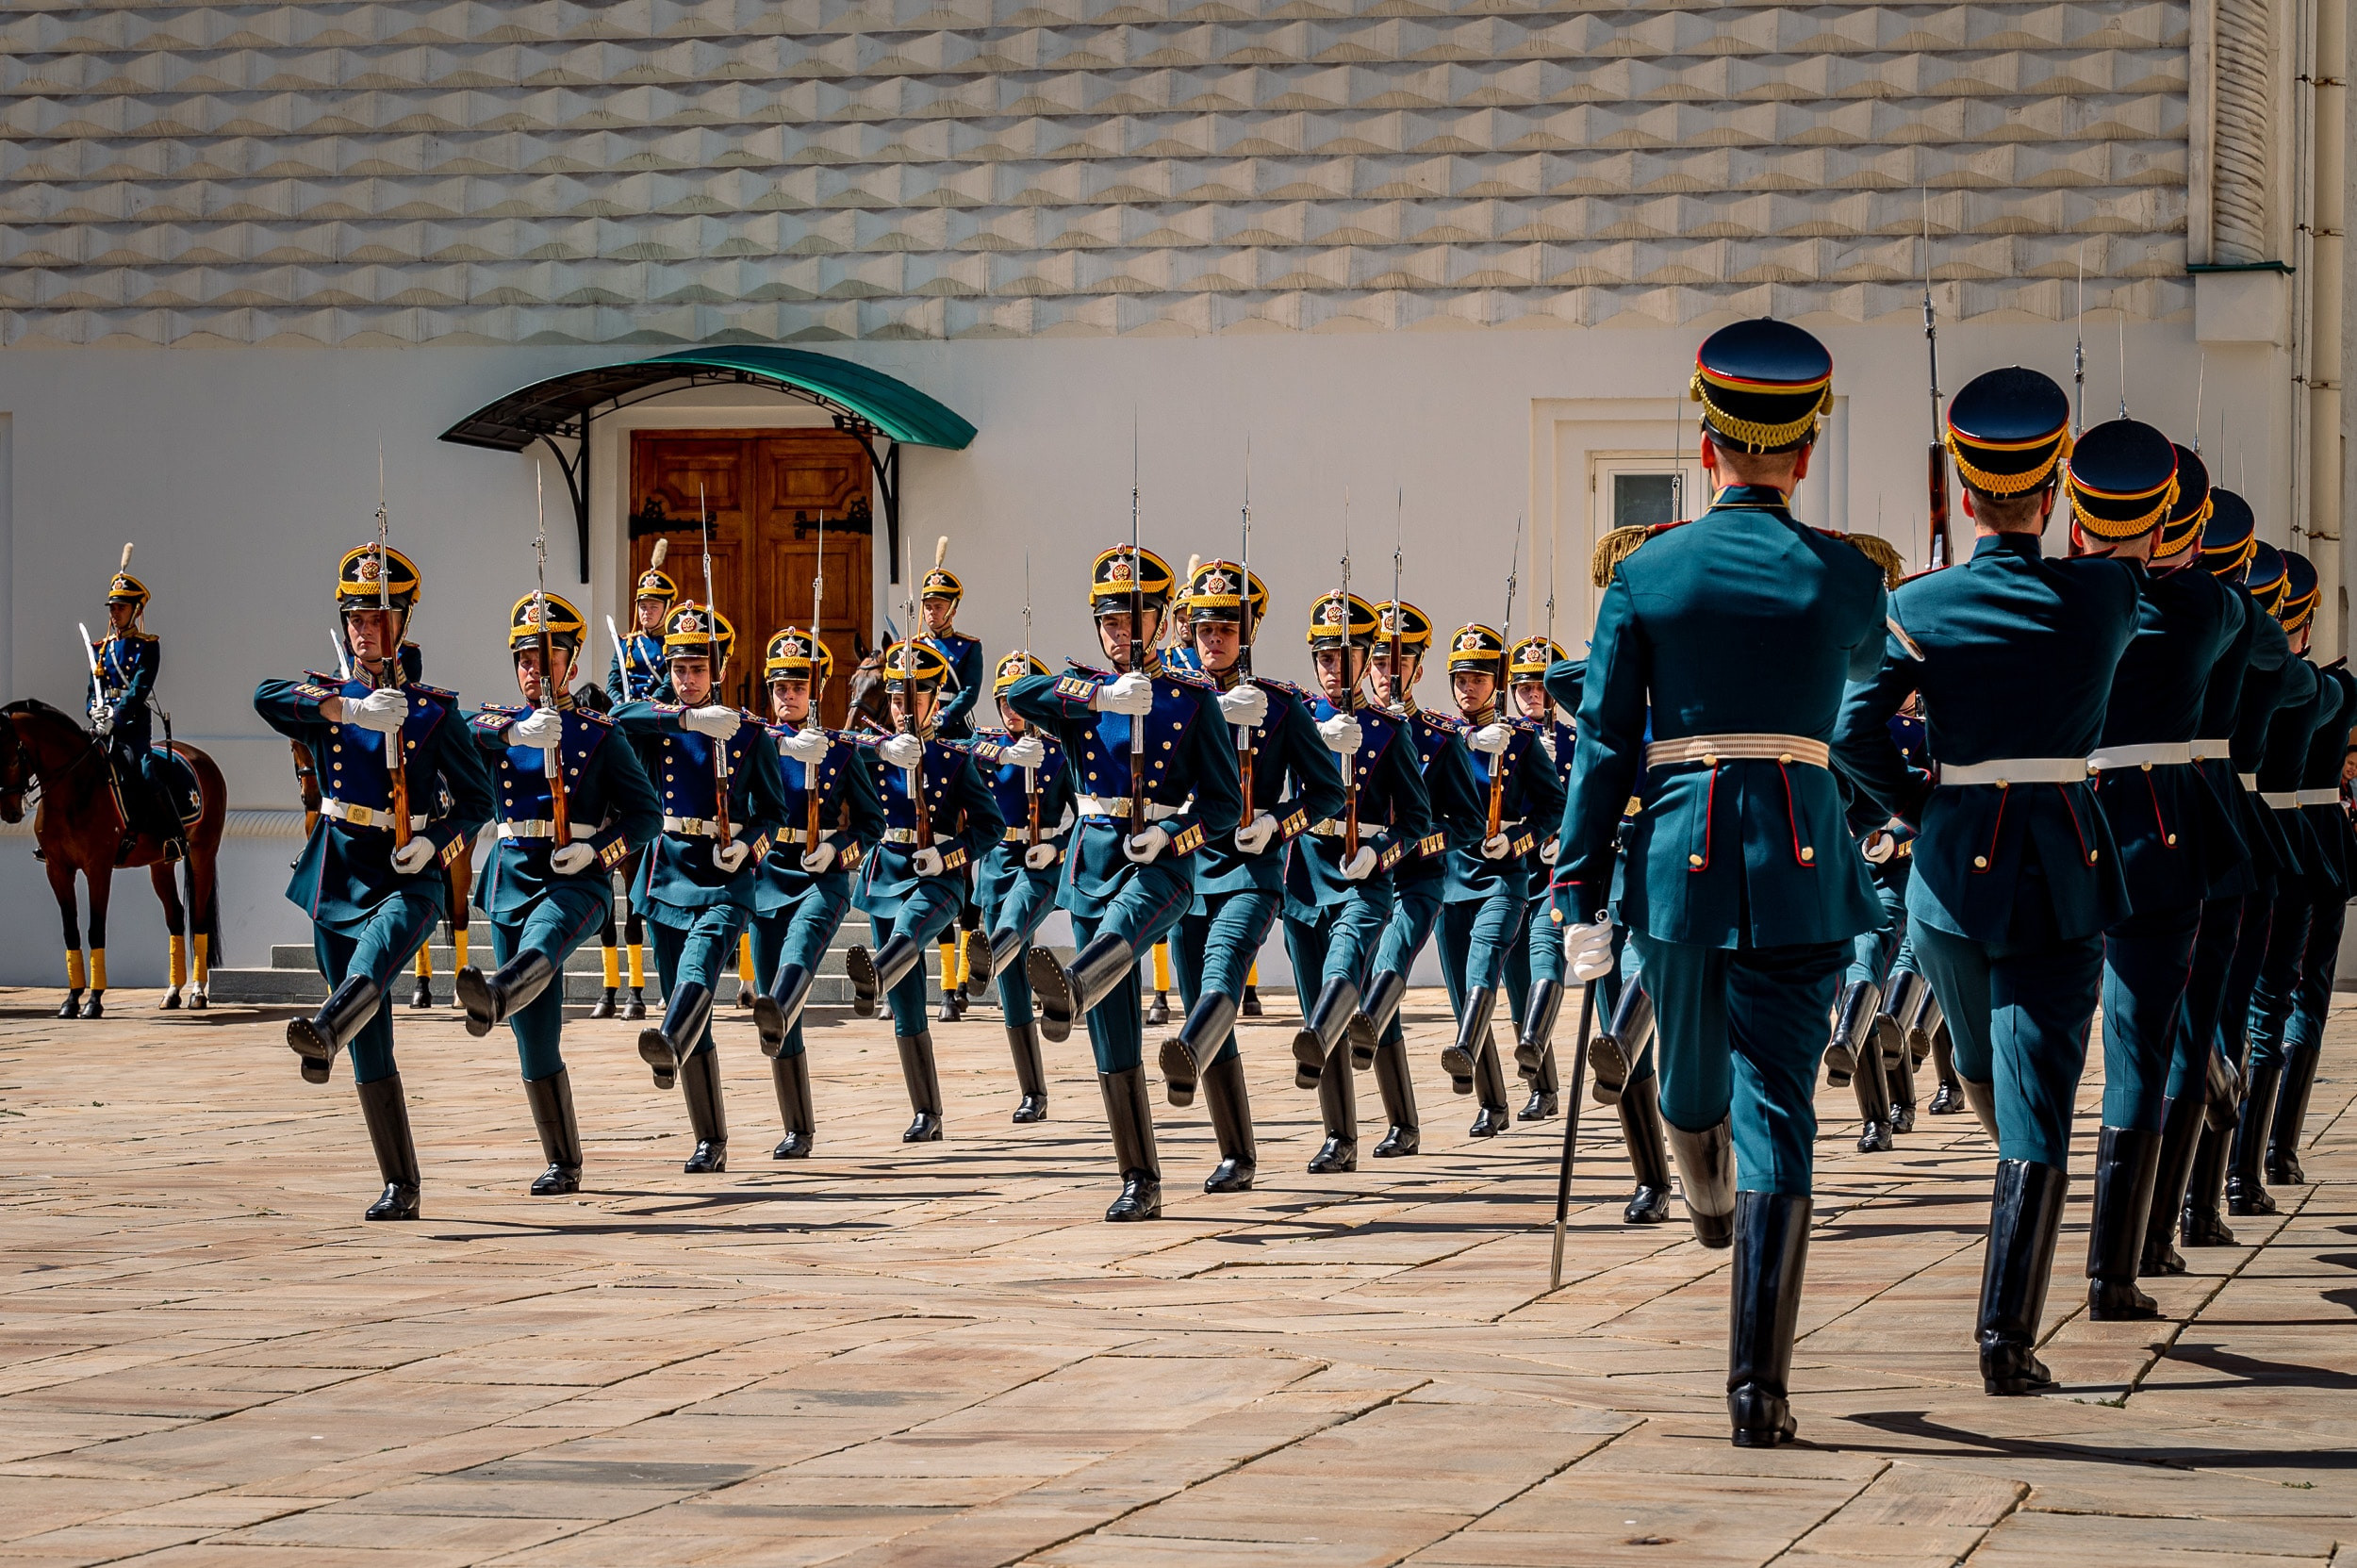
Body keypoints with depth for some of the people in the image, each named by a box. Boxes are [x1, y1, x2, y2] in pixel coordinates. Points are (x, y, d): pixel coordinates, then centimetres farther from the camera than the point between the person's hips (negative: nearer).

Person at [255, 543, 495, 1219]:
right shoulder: (324, 697, 8)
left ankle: (324, 1036, -69)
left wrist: (437, 843, -12)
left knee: (377, 952, -38)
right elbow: (266, 696, -15)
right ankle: (401, 1187, 9)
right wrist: (352, 710, -28)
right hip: (340, 876, 3)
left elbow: (477, 796, 7)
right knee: (371, 1048, 2)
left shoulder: (434, 709, 5)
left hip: (411, 877, -3)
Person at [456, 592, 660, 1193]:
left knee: (539, 946, -39)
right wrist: (514, 734, -28)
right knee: (535, 1038, 2)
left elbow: (647, 815, 4)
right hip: (513, 878, 4)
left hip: (578, 879, -4)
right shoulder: (499, 725, 12)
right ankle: (563, 1165, 9)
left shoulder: (600, 734, 7)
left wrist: (596, 850, -14)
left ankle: (493, 998, -72)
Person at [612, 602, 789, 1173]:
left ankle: (668, 1048, -61)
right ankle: (710, 1143, 10)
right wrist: (689, 719, -24)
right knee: (687, 1009, 4)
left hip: (724, 879, -3)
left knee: (698, 972, -31)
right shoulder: (655, 723, 7)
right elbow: (618, 717, -16)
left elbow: (774, 809, 12)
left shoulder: (748, 732, 5)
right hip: (668, 876, 3)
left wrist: (749, 845, -9)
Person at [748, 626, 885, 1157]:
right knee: (778, 1010, 1)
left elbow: (874, 821, 10)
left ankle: (776, 1015, -70)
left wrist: (836, 849, -10)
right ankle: (798, 1131, 9)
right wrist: (787, 744, -25)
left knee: (799, 951, -37)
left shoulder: (841, 749, 8)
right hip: (768, 879, 3)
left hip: (823, 880, -3)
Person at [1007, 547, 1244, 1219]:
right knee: (1115, 1045, 1)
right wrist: (1100, 696, -23)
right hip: (1093, 862, 4)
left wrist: (1169, 835, -16)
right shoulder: (1082, 695, 11)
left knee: (1121, 925, -41)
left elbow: (1225, 803, 2)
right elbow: (1017, 695, -11)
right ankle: (1141, 1185, 6)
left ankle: (1068, 991, -74)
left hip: (1163, 866, -4)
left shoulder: (1193, 698, 4)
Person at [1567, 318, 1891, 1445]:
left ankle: (1708, 1198, 59)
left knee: (1691, 1074, 26)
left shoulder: (1643, 572, 0)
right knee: (1777, 1107, -3)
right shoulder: (1845, 575, 0)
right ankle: (1759, 1385, -10)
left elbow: (1604, 747, -1)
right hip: (1801, 863, -1)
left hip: (1678, 854, 1)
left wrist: (1577, 893, 2)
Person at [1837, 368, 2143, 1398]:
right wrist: (2117, 554, 40)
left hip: (1955, 866, 1)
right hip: (2066, 870, -1)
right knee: (2038, 1098, -5)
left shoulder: (1918, 607, -4)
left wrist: (1920, 808, 5)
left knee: (1984, 1068, 26)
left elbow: (1852, 735, -11)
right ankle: (2007, 1334, -14)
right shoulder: (2102, 595, -3)